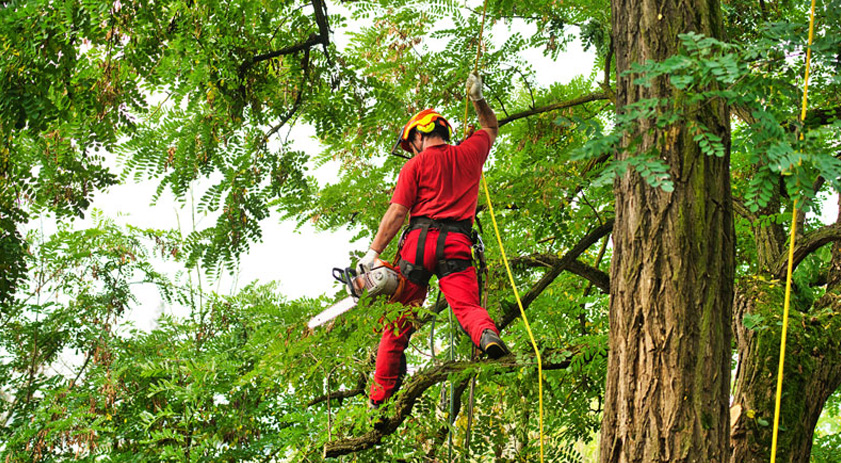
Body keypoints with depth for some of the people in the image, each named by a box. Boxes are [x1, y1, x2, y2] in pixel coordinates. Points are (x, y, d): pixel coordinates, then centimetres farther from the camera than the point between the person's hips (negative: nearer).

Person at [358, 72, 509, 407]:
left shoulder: (415, 166, 5)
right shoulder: (469, 153, 14)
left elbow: (397, 212, -2)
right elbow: (492, 129, 37)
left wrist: (373, 252, -2)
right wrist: (477, 98, 41)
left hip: (420, 240, -2)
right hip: (457, 243, 2)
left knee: (400, 317, 6)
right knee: (467, 304, -11)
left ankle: (381, 394, 10)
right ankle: (487, 335, -47)